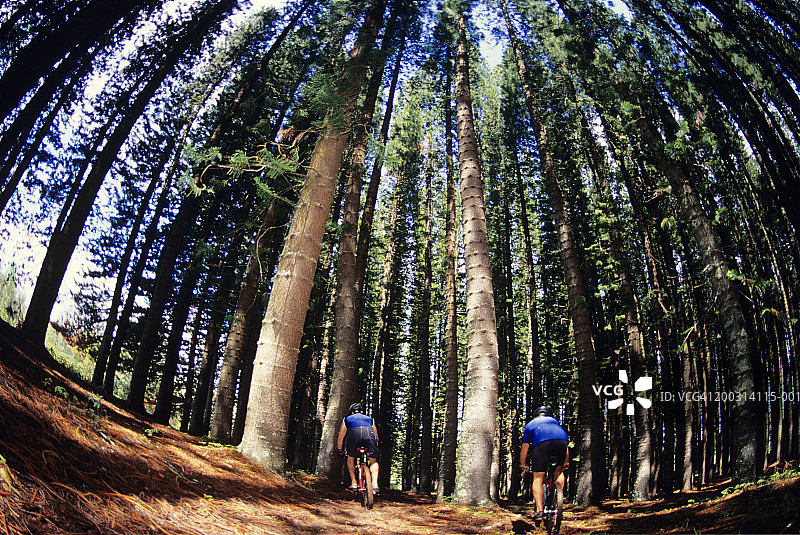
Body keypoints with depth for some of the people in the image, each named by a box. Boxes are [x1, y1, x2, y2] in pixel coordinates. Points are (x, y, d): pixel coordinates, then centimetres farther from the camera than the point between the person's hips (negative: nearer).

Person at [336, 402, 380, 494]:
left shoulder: (347, 419, 37)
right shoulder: (370, 419, 40)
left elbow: (341, 437, 42)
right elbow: (376, 437, 45)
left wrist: (340, 450, 55)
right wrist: (373, 449, 58)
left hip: (354, 433, -1)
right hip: (370, 433, 1)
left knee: (350, 458, 25)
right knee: (373, 461, 18)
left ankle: (354, 482, 19)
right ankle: (375, 484, 1)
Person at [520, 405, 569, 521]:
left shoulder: (530, 424, 36)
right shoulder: (554, 420, 40)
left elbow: (525, 447, 28)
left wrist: (523, 464, 39)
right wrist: (566, 462, 56)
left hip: (541, 444, -2)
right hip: (561, 442, 2)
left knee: (538, 478, 5)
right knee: (559, 471, 28)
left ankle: (539, 510, -6)